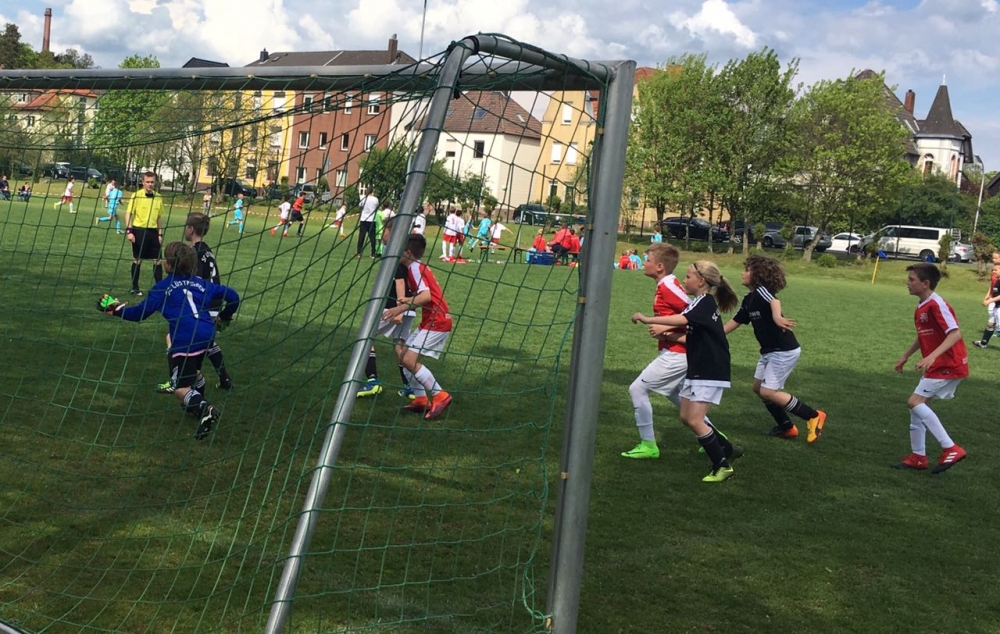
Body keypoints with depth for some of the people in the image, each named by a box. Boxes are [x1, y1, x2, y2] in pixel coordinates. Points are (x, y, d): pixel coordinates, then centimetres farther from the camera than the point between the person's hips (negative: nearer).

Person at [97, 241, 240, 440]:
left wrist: (117, 309, 17)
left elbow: (140, 312, 1)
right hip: (206, 335, 6)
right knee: (192, 371, 33)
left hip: (185, 340, -6)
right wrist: (223, 318, 33)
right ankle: (199, 404, 47)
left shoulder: (163, 287, 3)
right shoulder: (200, 284, 16)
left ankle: (204, 410, -31)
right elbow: (232, 296, 17)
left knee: (182, 387, -5)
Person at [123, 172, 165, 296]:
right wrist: (129, 231, -14)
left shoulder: (158, 197, 6)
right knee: (137, 259, 4)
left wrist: (160, 234, 10)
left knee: (157, 260, 2)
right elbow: (128, 213, -6)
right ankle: (135, 288, 14)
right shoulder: (136, 196, -6)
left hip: (153, 231, 4)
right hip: (139, 230, -4)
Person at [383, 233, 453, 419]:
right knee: (402, 352, 12)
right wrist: (408, 300, 28)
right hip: (431, 321, 10)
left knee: (408, 359, -15)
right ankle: (421, 399, 13)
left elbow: (426, 295, -30)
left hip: (436, 322, -10)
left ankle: (440, 396, -10)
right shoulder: (418, 267, 14)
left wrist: (401, 308, -35)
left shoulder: (415, 268, -15)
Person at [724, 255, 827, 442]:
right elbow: (734, 321, 19)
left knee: (768, 392, -10)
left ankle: (813, 416, 2)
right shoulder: (749, 300, 10)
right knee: (758, 388, 13)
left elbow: (774, 302, -41)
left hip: (784, 351, -10)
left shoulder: (762, 291, -18)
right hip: (769, 350, 10)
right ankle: (786, 426, 23)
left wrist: (777, 317, -63)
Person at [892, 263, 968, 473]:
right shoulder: (921, 308, 10)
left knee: (915, 402, -14)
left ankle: (951, 449, -12)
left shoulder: (936, 305, -19)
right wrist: (905, 356, 25)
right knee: (918, 405, 11)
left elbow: (955, 334, -27)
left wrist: (932, 356, -37)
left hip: (949, 365, -10)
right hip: (936, 366, 10)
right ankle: (918, 457, 19)